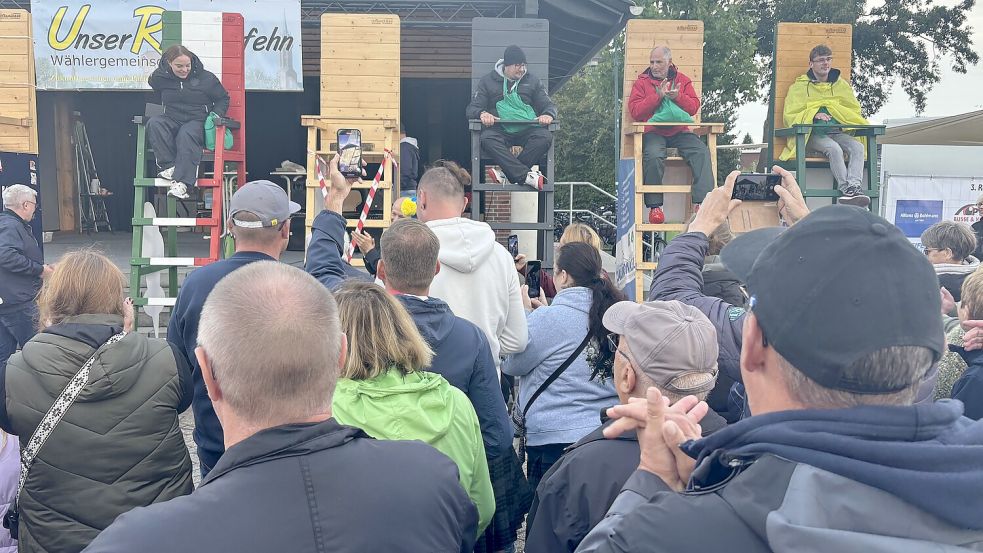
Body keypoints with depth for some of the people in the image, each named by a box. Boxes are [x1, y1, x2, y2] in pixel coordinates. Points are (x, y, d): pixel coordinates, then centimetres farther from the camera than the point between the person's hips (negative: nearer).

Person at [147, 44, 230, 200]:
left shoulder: (206, 77, 2)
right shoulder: (161, 77, 8)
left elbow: (223, 98, 12)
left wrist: (216, 114, -5)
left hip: (197, 121, -3)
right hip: (172, 121, 3)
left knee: (186, 135, -38)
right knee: (154, 123, -30)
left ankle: (181, 182, -52)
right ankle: (169, 166, -36)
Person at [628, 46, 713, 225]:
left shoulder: (682, 80, 15)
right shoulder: (642, 82, 9)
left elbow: (694, 108, 6)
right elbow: (635, 112, -4)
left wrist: (677, 97, -12)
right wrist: (658, 95, -12)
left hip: (679, 132, 3)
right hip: (653, 132, -3)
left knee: (702, 151, -23)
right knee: (653, 156, -34)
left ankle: (703, 202, -25)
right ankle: (654, 206, -24)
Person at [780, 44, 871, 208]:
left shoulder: (841, 84, 19)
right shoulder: (800, 86, 7)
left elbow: (855, 110, 19)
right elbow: (790, 116, 0)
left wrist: (830, 106, -1)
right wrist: (813, 114, -16)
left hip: (837, 132, 4)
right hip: (813, 134, -4)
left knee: (858, 147, -27)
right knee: (834, 149, -35)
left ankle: (855, 187, -43)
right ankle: (845, 189, -36)